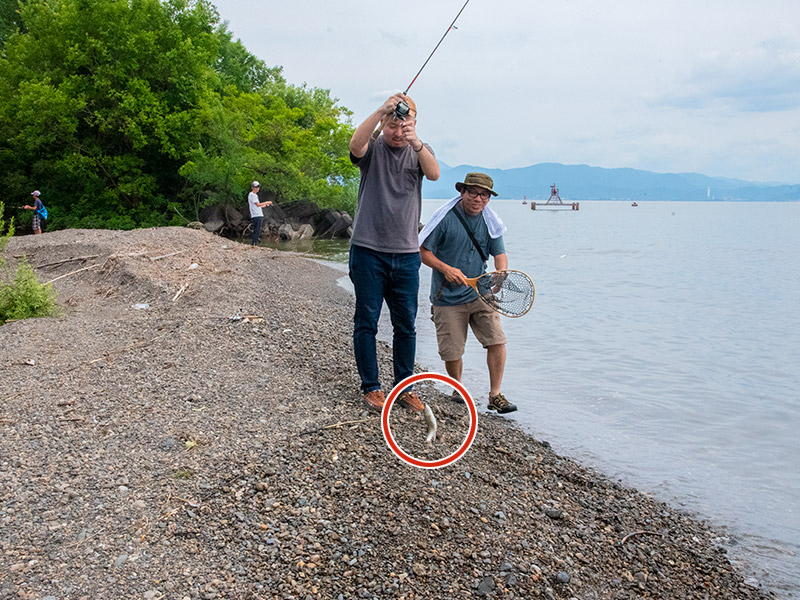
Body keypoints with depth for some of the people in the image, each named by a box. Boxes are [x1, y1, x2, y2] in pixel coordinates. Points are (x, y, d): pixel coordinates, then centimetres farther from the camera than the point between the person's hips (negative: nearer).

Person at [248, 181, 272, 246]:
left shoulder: (255, 195, 23)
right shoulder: (251, 195, -8)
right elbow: (257, 204, -15)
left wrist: (266, 205, 17)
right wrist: (266, 202, -10)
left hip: (259, 215, 10)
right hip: (256, 216, -10)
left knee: (256, 231, 9)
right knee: (257, 231, -13)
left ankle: (255, 244, 11)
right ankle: (254, 244, -14)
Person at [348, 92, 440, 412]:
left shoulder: (419, 151, 9)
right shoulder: (372, 148, 2)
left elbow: (434, 173, -13)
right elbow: (355, 144, -22)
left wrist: (416, 142, -31)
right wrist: (382, 110, -35)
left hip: (406, 254, 3)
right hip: (368, 251, -2)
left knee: (406, 325, 8)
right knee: (366, 322, 2)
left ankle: (405, 388, 19)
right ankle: (371, 387, 14)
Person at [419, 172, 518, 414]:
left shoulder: (490, 221, 3)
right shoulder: (445, 218, -9)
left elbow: (500, 255, 6)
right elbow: (422, 251, -7)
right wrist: (446, 268, -21)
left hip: (480, 293, 3)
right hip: (447, 298, -3)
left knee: (496, 341, -9)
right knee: (452, 353, 1)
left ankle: (495, 396, 6)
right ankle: (458, 391, 30)